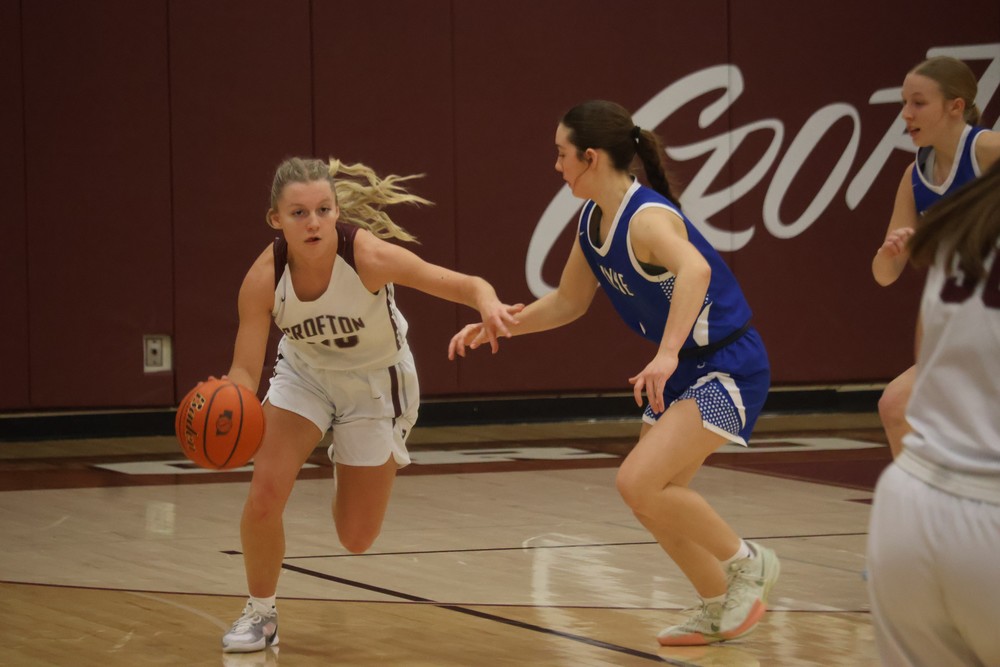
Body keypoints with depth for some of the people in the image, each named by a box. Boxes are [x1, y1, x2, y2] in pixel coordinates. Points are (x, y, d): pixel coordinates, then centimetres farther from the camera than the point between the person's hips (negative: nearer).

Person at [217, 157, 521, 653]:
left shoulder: (367, 254, -34)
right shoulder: (264, 278, -28)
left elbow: (465, 285, -34)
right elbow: (245, 371, -25)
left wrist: (489, 306, -58)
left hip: (375, 381, -1)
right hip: (305, 372, 1)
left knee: (356, 538, 4)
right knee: (263, 496, -17)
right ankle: (260, 614, 10)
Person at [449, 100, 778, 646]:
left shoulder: (646, 217, -25)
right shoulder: (592, 222, 3)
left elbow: (695, 270, -47)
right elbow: (567, 303, 18)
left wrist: (667, 354, -57)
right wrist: (495, 326, 11)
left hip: (728, 367, -9)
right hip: (682, 370, 9)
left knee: (638, 483, -20)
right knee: (656, 500, 12)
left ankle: (746, 563, -1)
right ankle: (718, 610, 28)